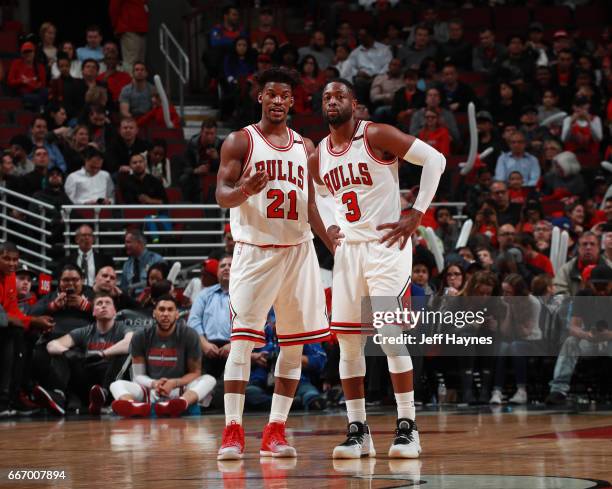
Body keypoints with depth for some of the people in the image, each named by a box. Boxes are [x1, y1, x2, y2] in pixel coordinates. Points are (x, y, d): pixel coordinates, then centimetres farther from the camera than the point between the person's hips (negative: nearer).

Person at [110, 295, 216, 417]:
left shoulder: (189, 335, -3)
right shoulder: (140, 337, 1)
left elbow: (195, 373, 0)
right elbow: (138, 375, 3)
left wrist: (174, 383, -19)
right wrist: (153, 384, -20)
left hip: (180, 391, -1)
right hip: (150, 391, 1)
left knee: (209, 380, -28)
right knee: (117, 384, -22)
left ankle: (182, 403, -63)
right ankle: (136, 407, -60)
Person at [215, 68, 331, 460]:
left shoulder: (305, 147, 14)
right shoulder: (240, 142, 1)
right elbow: (222, 194, -7)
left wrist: (335, 246, 9)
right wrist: (243, 191, -29)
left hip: (299, 250, 5)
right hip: (255, 250, -5)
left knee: (295, 344, 3)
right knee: (242, 339, -10)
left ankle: (275, 432, 8)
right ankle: (233, 432, -9)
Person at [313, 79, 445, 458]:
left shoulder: (377, 136, -9)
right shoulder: (318, 158, 9)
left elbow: (435, 159, -11)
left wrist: (416, 215, -14)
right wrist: (329, 225, 10)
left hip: (386, 245, -6)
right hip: (347, 249, 6)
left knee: (391, 334, -13)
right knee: (347, 340, 3)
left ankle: (408, 428, -8)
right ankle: (358, 431, 10)